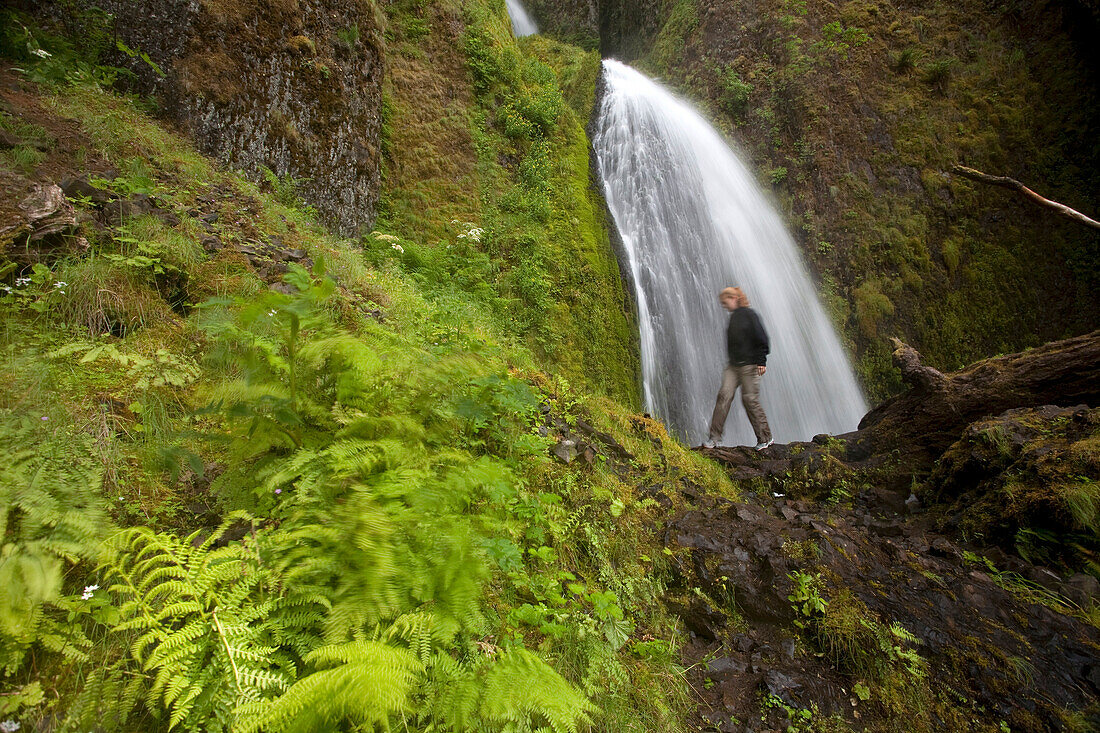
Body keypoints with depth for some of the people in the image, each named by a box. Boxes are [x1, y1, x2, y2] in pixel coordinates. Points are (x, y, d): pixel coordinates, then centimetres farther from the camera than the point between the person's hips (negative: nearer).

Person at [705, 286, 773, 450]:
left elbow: (762, 338, -10)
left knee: (750, 399, -3)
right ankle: (715, 437, -4)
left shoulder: (749, 314, -6)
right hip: (733, 365, 7)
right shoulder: (733, 317, 15)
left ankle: (765, 438, 13)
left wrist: (761, 361, -13)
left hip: (749, 365, -7)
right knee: (724, 395, -5)